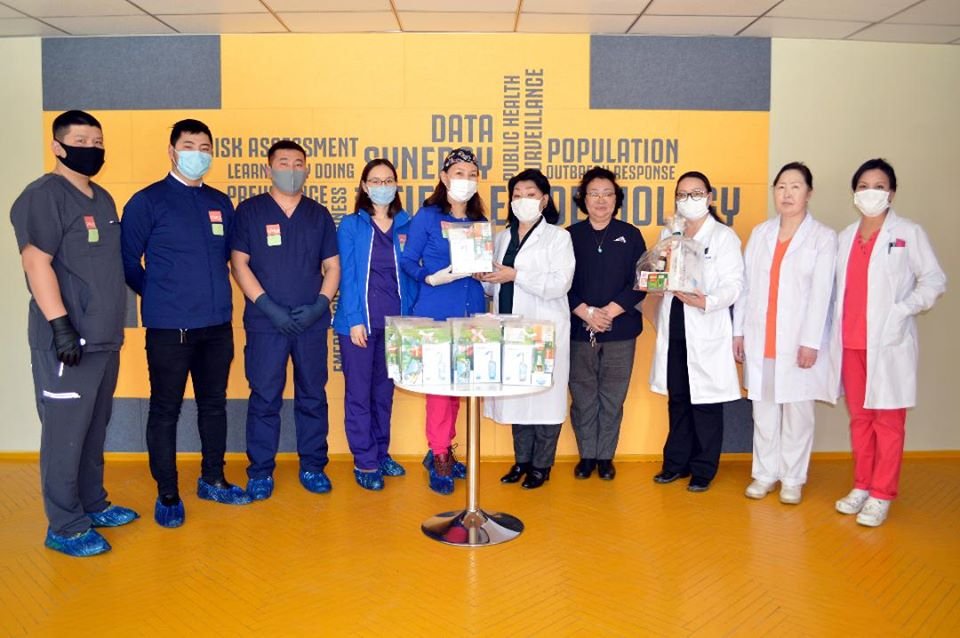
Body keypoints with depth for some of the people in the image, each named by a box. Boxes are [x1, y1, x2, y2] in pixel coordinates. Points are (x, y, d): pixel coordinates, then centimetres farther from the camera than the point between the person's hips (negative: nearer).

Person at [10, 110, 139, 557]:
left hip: (105, 336, 8)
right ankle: (64, 528, 8)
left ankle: (93, 505, 29)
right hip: (68, 339, -8)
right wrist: (60, 323, -23)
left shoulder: (102, 199, 16)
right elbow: (36, 262, -17)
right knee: (65, 432, -1)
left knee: (95, 428, 16)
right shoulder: (43, 196, -9)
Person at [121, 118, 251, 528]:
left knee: (214, 404, 14)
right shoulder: (148, 201, -4)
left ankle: (213, 479, 29)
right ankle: (167, 495, 16)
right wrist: (158, 296, 5)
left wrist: (215, 293, 12)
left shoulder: (220, 203, 10)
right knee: (165, 410, 4)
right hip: (169, 328, -5)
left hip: (217, 325, 5)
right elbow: (128, 261, -2)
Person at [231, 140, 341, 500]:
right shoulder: (249, 210, 4)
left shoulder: (319, 215, 11)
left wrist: (320, 305, -7)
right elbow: (238, 264, -2)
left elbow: (332, 266, 9)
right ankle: (260, 471, 14)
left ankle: (313, 466, 19)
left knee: (313, 396, 8)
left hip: (312, 322, 2)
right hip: (265, 323, -2)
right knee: (264, 398, 2)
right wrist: (269, 307, -12)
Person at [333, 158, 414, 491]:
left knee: (385, 391, 13)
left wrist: (409, 316, 2)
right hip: (359, 321, -3)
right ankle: (364, 462, 11)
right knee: (359, 393, 2)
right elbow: (347, 275, -4)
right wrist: (355, 319, -12)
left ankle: (381, 454, 26)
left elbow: (411, 273, 8)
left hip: (395, 322, 3)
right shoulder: (350, 226, 1)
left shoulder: (407, 225, 8)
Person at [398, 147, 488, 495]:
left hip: (472, 312, 5)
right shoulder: (427, 216, -3)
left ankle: (441, 450, 25)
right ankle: (439, 456, 8)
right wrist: (432, 278, -20)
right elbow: (408, 261, -4)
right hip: (435, 312, -5)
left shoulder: (479, 221, 12)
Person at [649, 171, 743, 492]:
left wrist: (706, 301, -26)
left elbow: (733, 284, -9)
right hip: (673, 330, 5)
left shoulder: (724, 236, -2)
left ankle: (703, 469, 15)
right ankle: (676, 462, 24)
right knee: (677, 400, 12)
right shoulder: (668, 235, 15)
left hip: (706, 332, -5)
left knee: (705, 402, 2)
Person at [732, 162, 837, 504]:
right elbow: (745, 285, 9)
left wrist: (810, 342, -13)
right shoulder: (760, 233, 10)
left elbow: (820, 294, -7)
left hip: (798, 341, -3)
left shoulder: (824, 237, -1)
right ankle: (765, 473, 21)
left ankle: (793, 478, 17)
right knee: (763, 409, 8)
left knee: (797, 411, 4)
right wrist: (738, 331, 6)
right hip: (760, 339, 3)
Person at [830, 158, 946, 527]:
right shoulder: (846, 236, 13)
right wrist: (832, 334, 4)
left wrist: (903, 310, -13)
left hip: (888, 344, -4)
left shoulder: (908, 233, -1)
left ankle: (881, 496, 9)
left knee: (887, 421, 0)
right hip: (850, 344, 5)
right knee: (859, 417, 12)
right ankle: (861, 487, 23)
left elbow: (934, 280, -2)